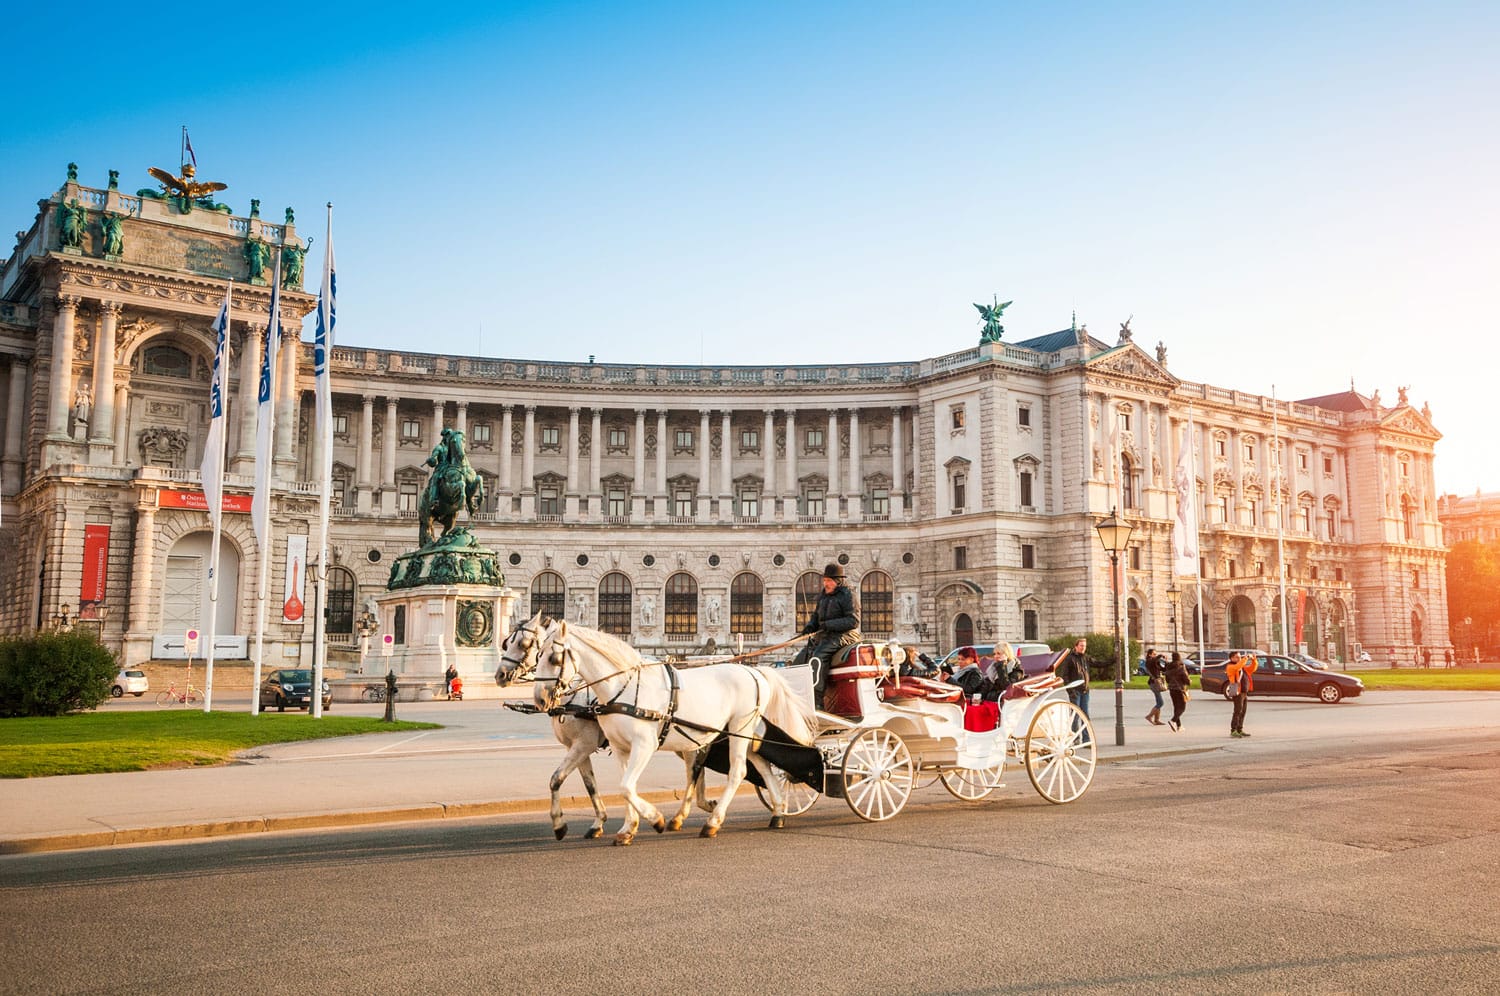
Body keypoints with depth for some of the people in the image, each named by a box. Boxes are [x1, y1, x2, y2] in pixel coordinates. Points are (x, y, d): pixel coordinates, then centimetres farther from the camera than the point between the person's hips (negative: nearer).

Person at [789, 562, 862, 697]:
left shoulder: (848, 595, -6)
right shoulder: (823, 596, 19)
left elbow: (853, 621, -14)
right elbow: (816, 615, 27)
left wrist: (830, 625, -19)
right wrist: (810, 626, 4)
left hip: (843, 635, -9)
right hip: (823, 635, 9)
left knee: (818, 657, -30)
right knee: (800, 658, -5)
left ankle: (816, 696, -34)